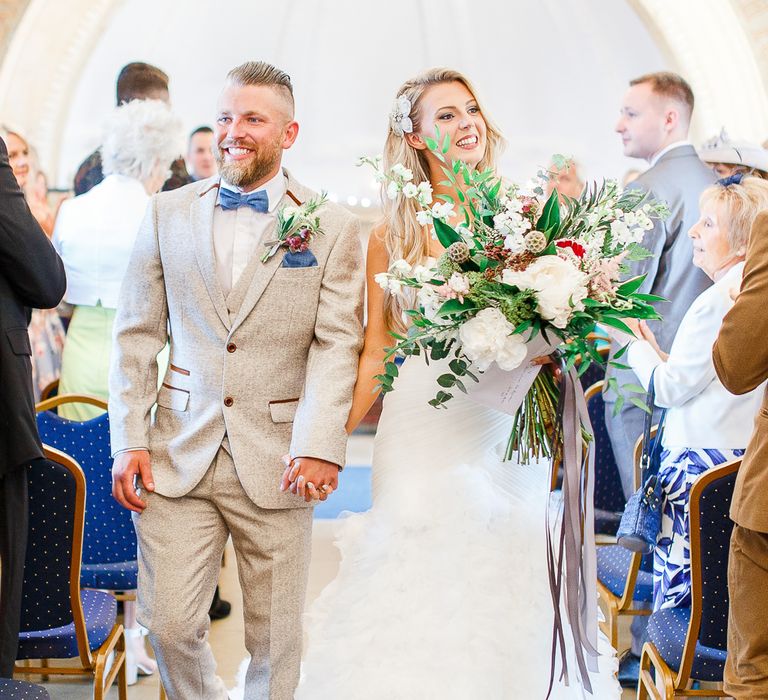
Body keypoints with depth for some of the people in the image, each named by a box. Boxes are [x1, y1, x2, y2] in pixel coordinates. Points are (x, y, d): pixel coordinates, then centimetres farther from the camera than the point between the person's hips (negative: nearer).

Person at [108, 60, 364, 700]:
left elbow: (337, 343, -6)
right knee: (168, 623, 2)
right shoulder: (168, 214, 8)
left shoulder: (333, 227, 2)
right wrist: (129, 441, 0)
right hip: (179, 455, 2)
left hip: (276, 460, -1)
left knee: (275, 637, 8)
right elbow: (137, 335, 8)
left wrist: (319, 446, -18)